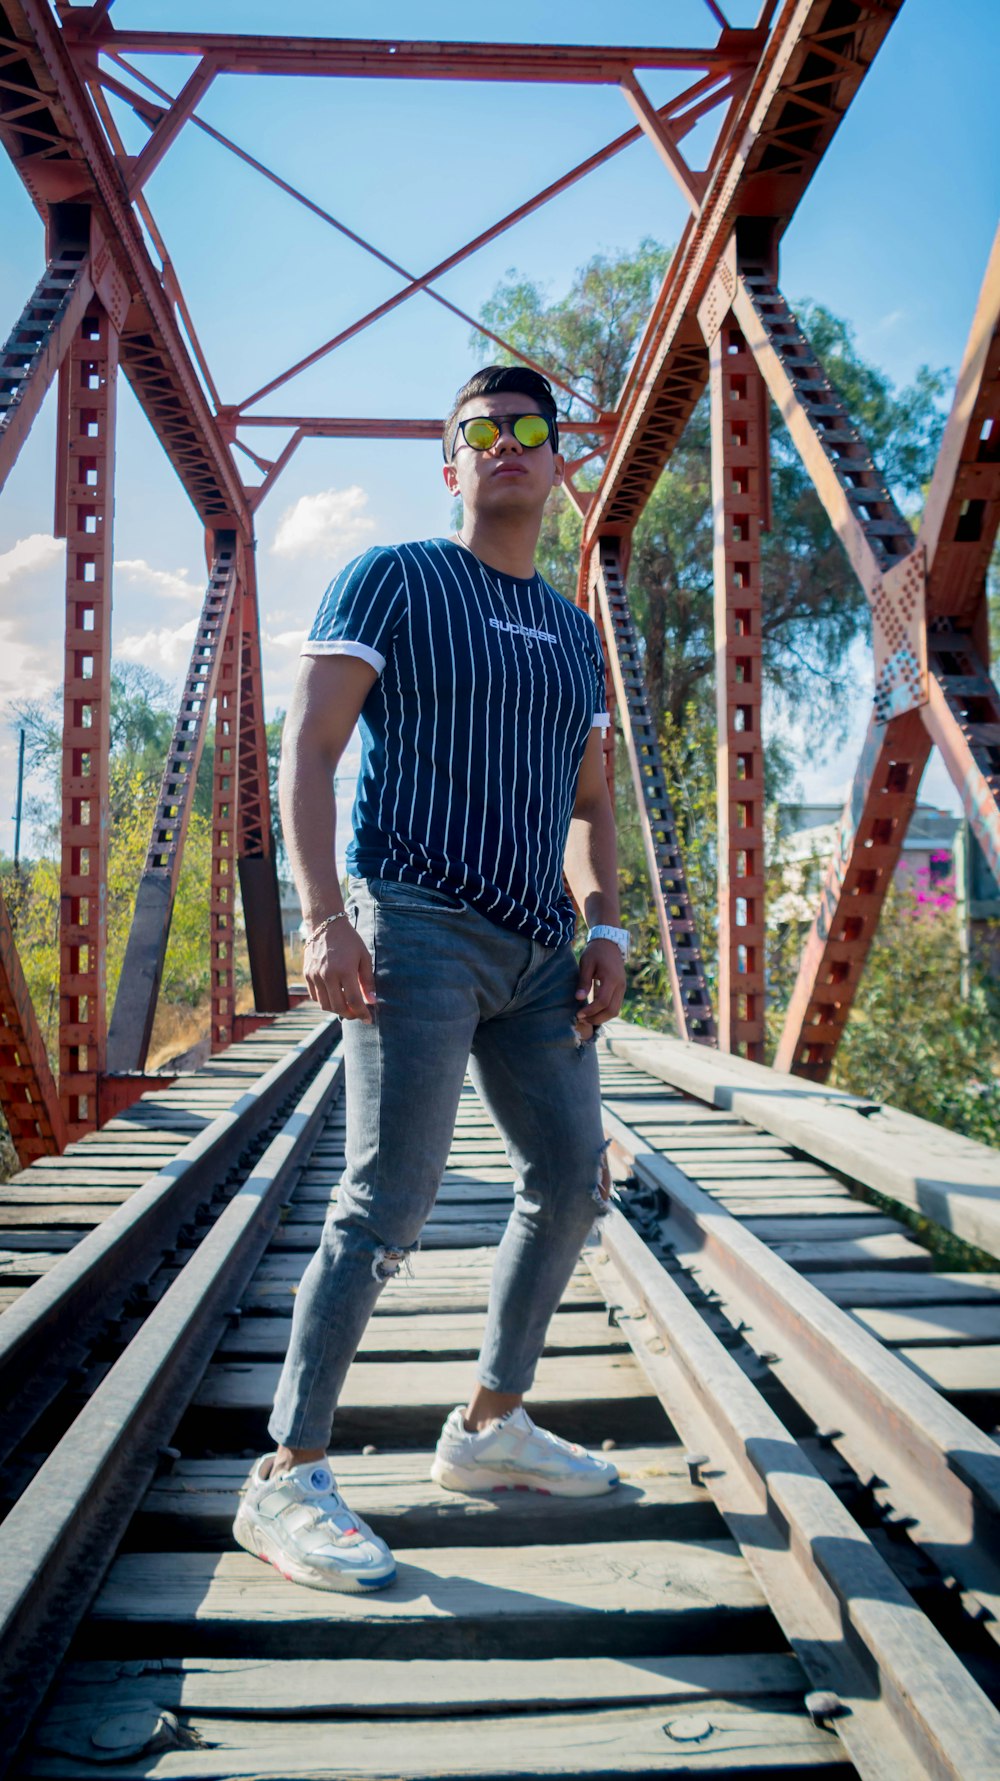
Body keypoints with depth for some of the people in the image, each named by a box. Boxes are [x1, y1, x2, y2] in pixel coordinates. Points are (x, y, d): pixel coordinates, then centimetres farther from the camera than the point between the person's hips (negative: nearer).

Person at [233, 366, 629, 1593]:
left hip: (536, 950, 8)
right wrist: (323, 916, -19)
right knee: (387, 1205, -13)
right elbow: (307, 751, -8)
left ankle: (489, 1427, 25)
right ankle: (286, 1480, -3)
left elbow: (590, 802, 23)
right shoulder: (392, 581, 1)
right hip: (416, 928, -7)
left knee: (572, 1180, 10)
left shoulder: (574, 632, 20)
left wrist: (605, 930, 7)